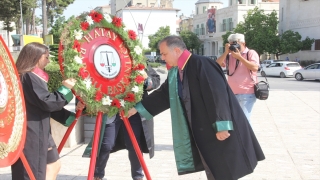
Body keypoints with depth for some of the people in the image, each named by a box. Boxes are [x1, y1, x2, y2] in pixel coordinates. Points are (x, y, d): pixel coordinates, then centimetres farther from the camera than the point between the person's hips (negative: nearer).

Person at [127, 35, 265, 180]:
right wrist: (137, 108, 17)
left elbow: (218, 94, -24)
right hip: (202, 130, 8)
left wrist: (221, 126, -25)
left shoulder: (200, 64, -20)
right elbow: (162, 94, 18)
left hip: (218, 128, -8)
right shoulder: (175, 72, 7)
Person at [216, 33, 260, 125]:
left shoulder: (251, 53, -1)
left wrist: (239, 57, -19)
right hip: (232, 94, 6)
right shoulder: (229, 55, 12)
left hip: (247, 94, -6)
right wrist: (226, 52, -11)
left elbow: (255, 68, -17)